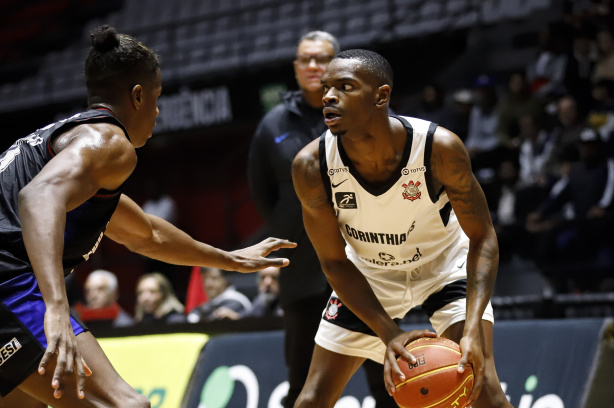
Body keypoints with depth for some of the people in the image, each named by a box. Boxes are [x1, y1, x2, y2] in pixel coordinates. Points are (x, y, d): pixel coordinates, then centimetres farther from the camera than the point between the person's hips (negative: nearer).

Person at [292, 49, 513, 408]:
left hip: (445, 265, -2)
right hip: (367, 274, 2)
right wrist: (389, 334, -27)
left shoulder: (440, 148, -32)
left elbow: (481, 238, -22)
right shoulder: (311, 166, -28)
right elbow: (334, 261, -16)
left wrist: (473, 330, -35)